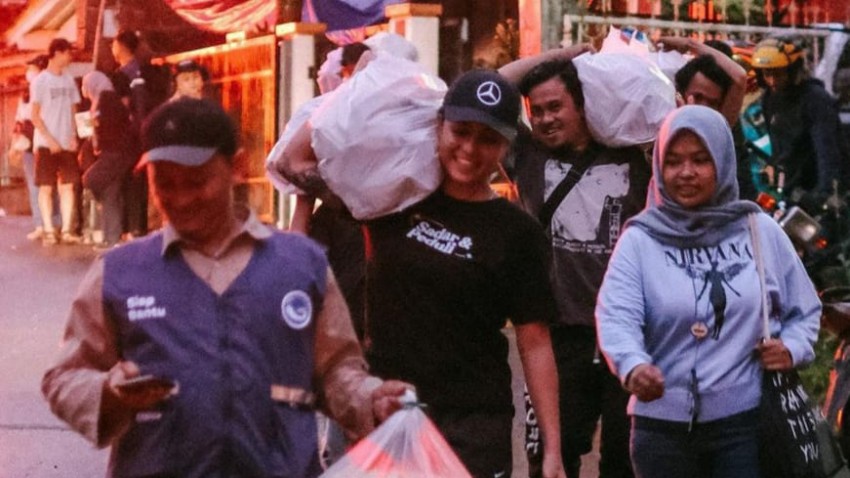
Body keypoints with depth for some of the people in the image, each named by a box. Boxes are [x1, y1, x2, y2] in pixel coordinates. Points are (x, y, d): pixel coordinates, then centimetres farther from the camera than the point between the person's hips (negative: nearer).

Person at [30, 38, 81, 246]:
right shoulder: (40, 81, -3)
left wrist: (73, 136, -2)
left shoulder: (69, 80, 10)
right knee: (46, 187, -1)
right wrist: (50, 140, -13)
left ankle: (67, 230, 3)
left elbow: (72, 112, 13)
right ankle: (48, 231, 2)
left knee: (68, 185, 1)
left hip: (67, 143, 4)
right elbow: (35, 116, -5)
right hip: (46, 143, -4)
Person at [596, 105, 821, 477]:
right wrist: (633, 365, -37)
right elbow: (617, 315, -17)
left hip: (745, 422, 1)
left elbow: (804, 310, 16)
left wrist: (792, 347, -6)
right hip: (662, 426, 0)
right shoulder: (640, 238, -2)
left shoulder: (761, 231, 5)